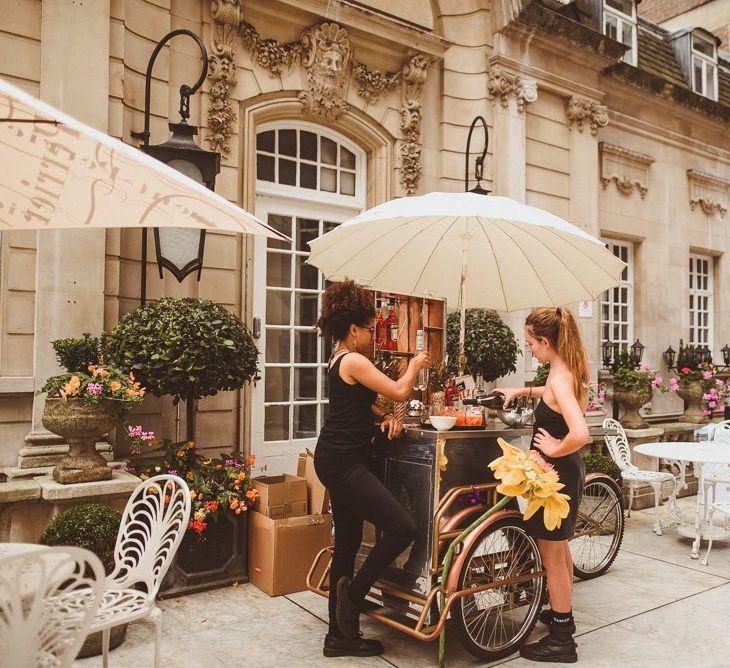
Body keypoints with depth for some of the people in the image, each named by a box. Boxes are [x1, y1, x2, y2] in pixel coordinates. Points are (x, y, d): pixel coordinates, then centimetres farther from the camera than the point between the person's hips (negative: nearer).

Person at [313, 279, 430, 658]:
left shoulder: (341, 360, 17)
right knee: (402, 528, -12)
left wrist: (386, 417, 3)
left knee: (347, 544, 14)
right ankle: (354, 590, 6)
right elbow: (399, 392, -13)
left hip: (339, 462, 11)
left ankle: (340, 635, 24)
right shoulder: (353, 361, -15)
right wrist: (414, 367, 7)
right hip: (343, 463, -11)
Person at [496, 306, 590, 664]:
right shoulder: (568, 371, 3)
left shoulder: (559, 378, -25)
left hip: (556, 473, -10)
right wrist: (521, 390, 21)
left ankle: (561, 640, 17)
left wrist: (553, 450, -21)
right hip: (565, 471, 10)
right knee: (558, 547, 25)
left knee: (551, 554, 4)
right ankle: (563, 614, 43)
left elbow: (580, 434, -38)